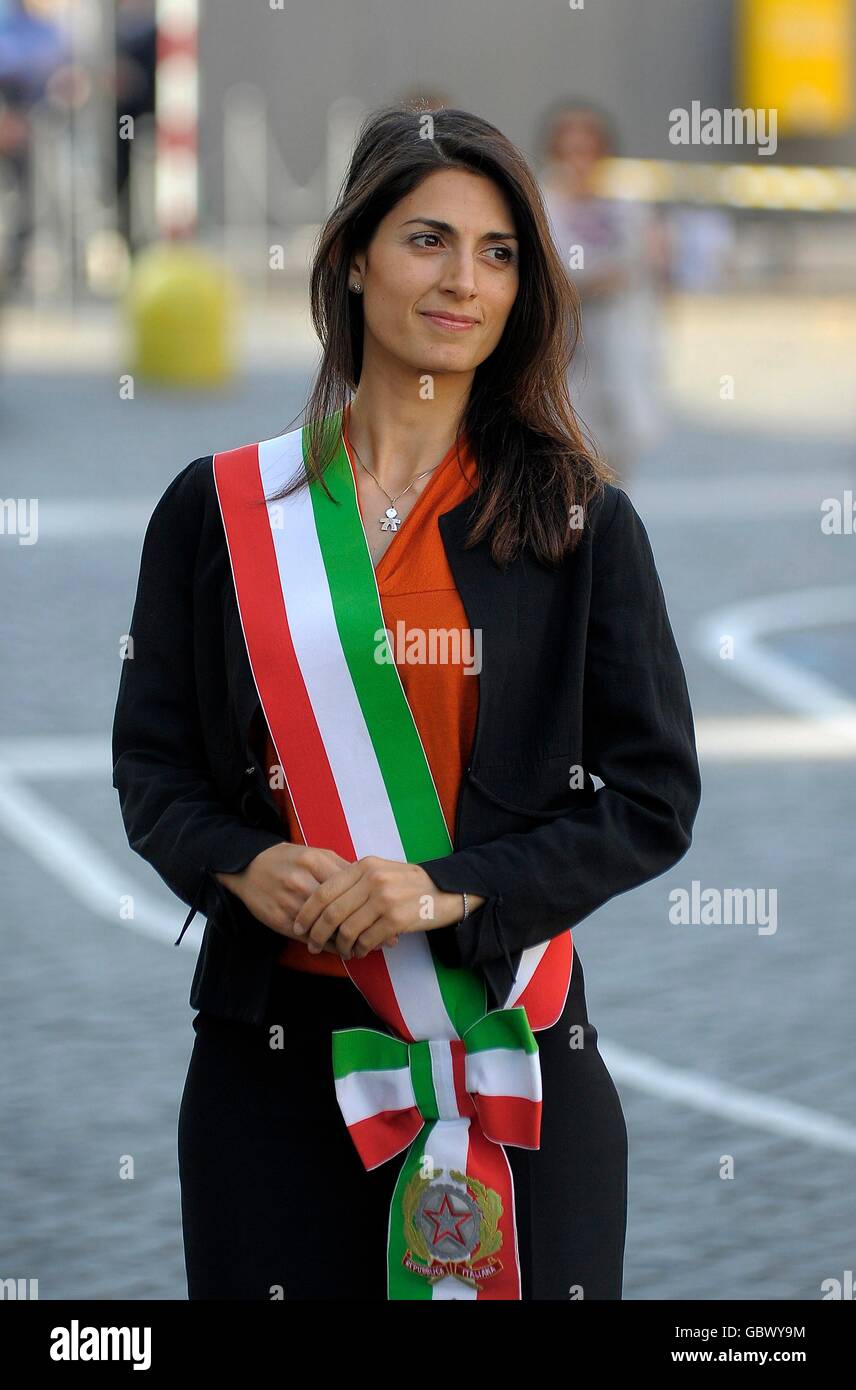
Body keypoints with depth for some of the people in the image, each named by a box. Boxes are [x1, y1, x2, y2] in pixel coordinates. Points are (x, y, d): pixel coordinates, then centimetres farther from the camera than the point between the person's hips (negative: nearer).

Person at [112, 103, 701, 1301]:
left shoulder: (579, 522, 4)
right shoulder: (220, 510, 7)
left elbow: (656, 798, 1)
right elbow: (152, 765, 9)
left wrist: (449, 889, -13)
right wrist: (244, 866, -13)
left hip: (512, 1051, 0)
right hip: (276, 1045, 1)